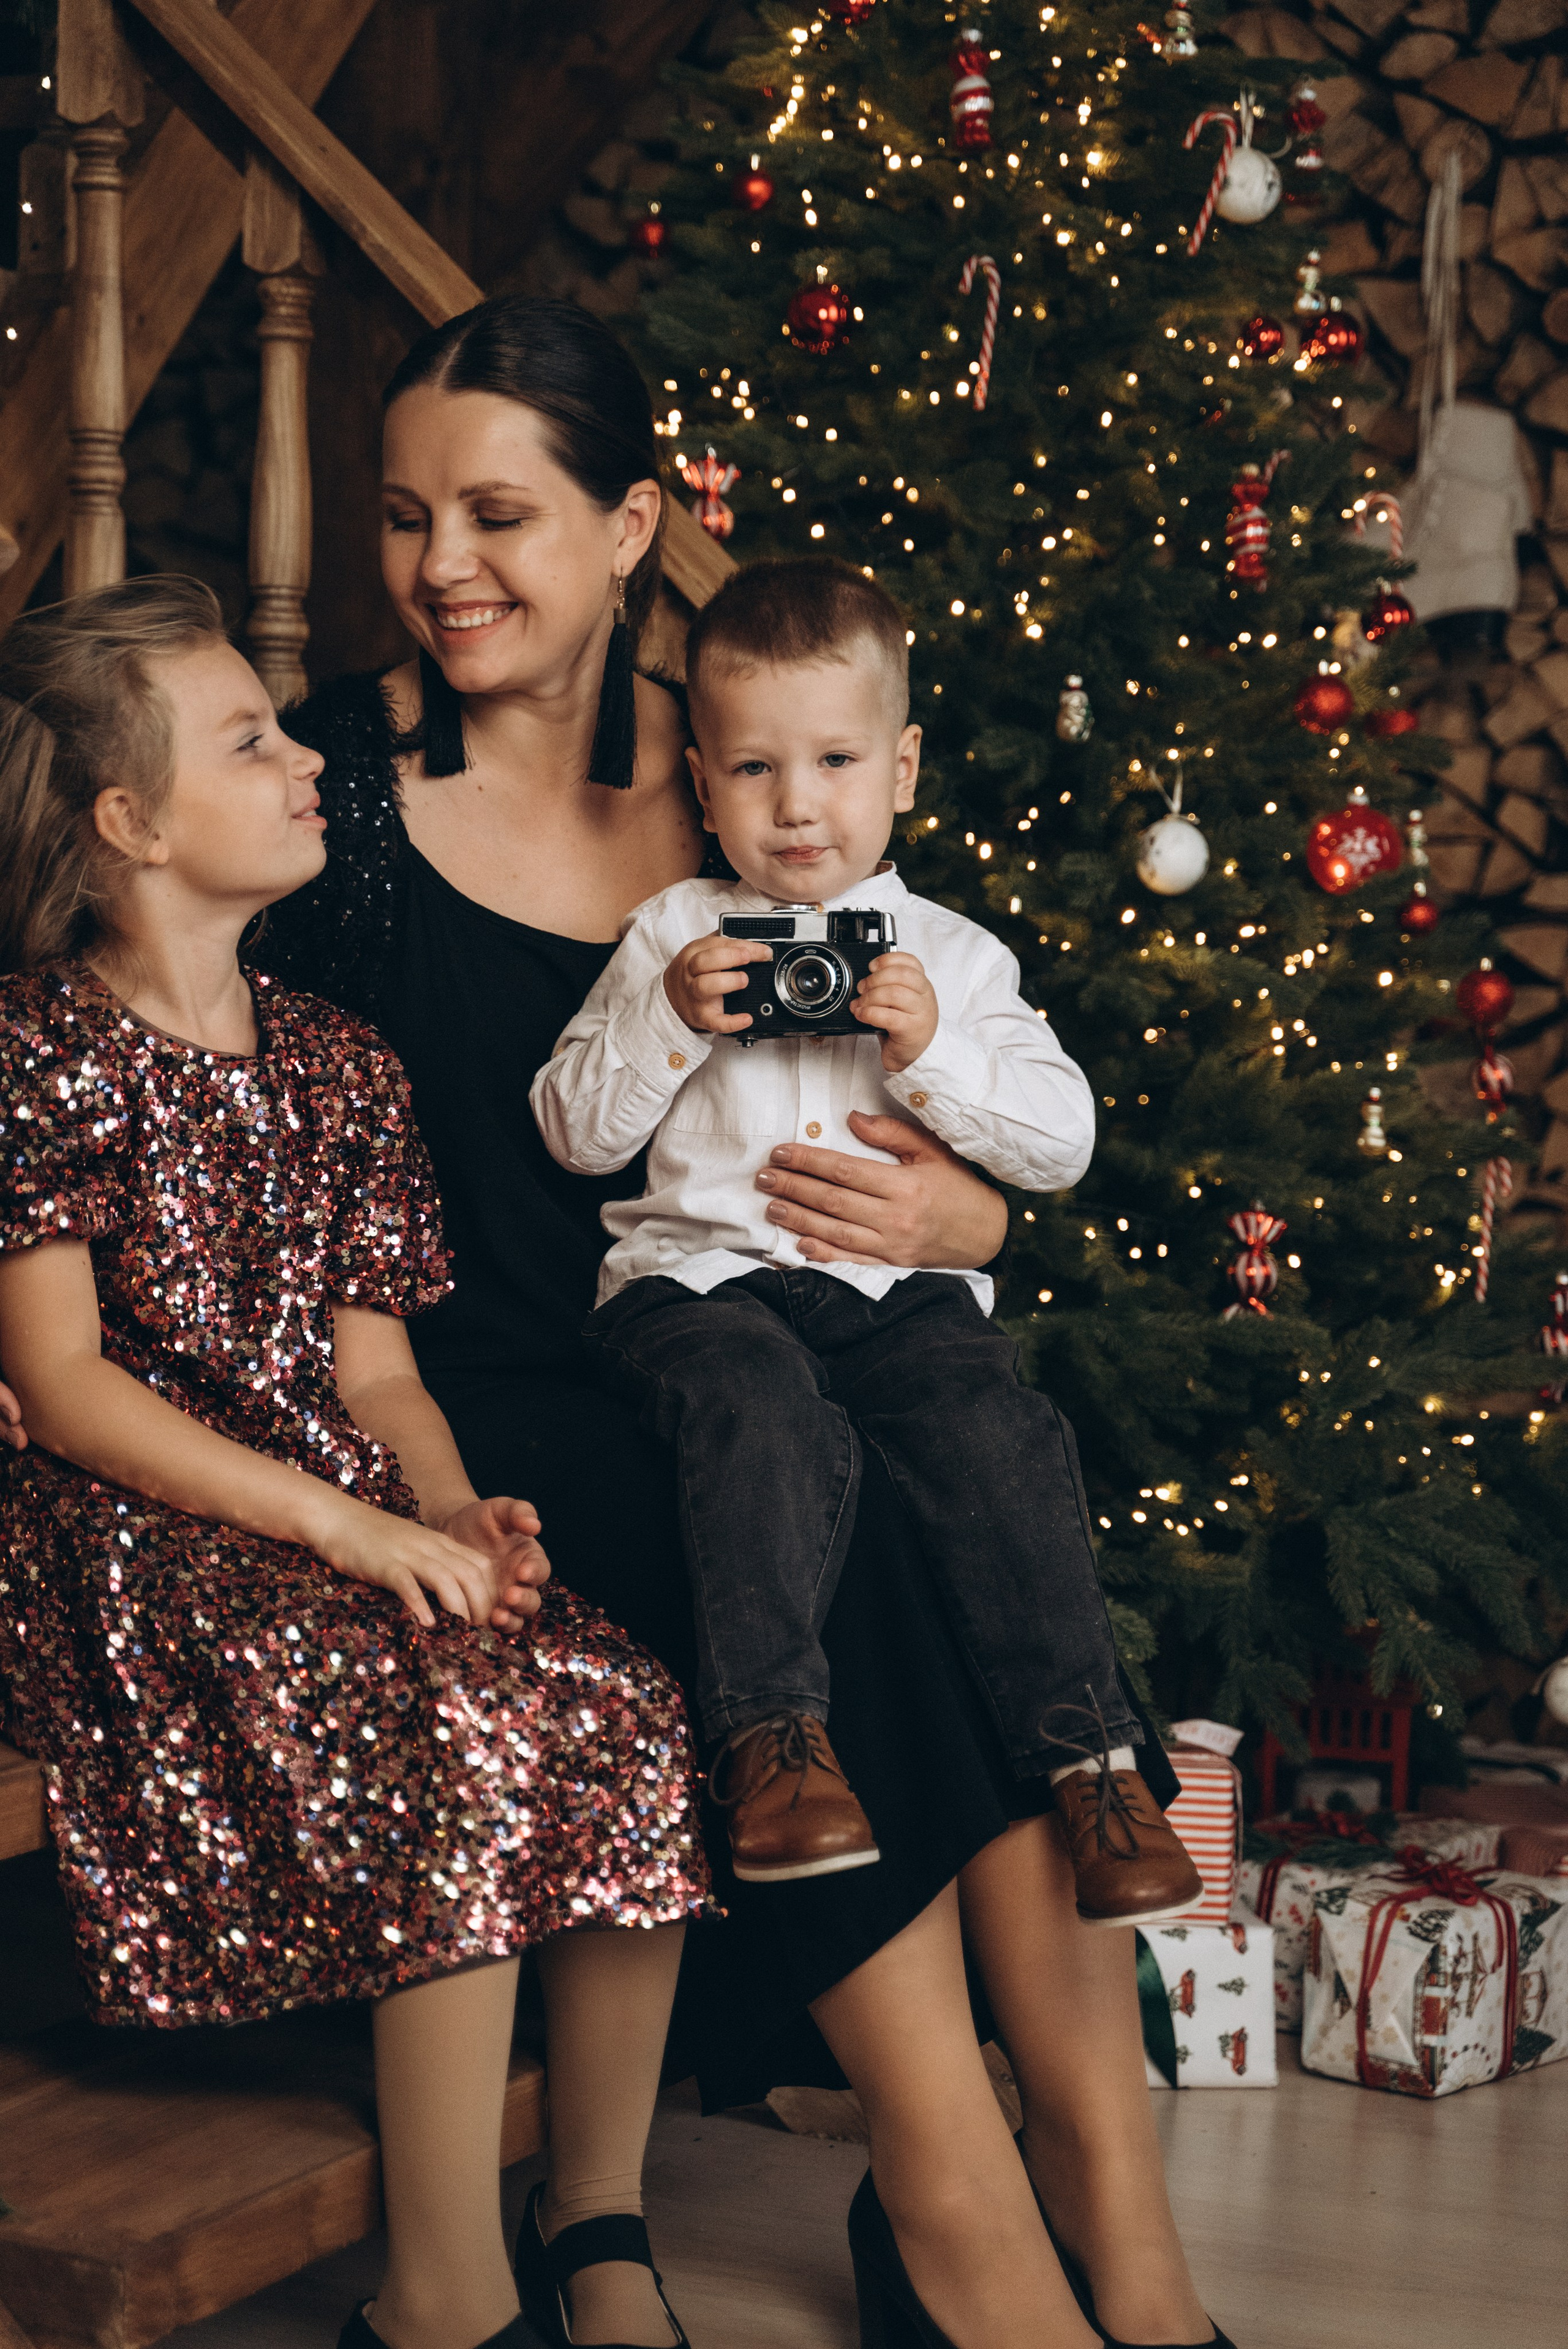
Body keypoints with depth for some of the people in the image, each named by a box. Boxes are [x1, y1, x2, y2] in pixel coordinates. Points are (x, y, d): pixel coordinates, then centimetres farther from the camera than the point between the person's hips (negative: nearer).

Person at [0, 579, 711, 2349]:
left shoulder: (335, 1062, 16)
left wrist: (454, 1508, -8)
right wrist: (355, 1533, -19)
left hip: (342, 1508, 6)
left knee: (628, 1713, -21)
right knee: (473, 1729, -31)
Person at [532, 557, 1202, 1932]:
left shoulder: (953, 955, 15)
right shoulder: (672, 936, 13)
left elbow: (1064, 1143, 6)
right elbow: (574, 1132, 9)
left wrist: (933, 1052, -8)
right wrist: (665, 1022, -7)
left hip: (899, 1284, 1)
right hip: (704, 1275, -1)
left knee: (1001, 1435, -26)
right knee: (771, 1422, -33)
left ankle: (1086, 1751, -19)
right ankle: (771, 1734, -30)